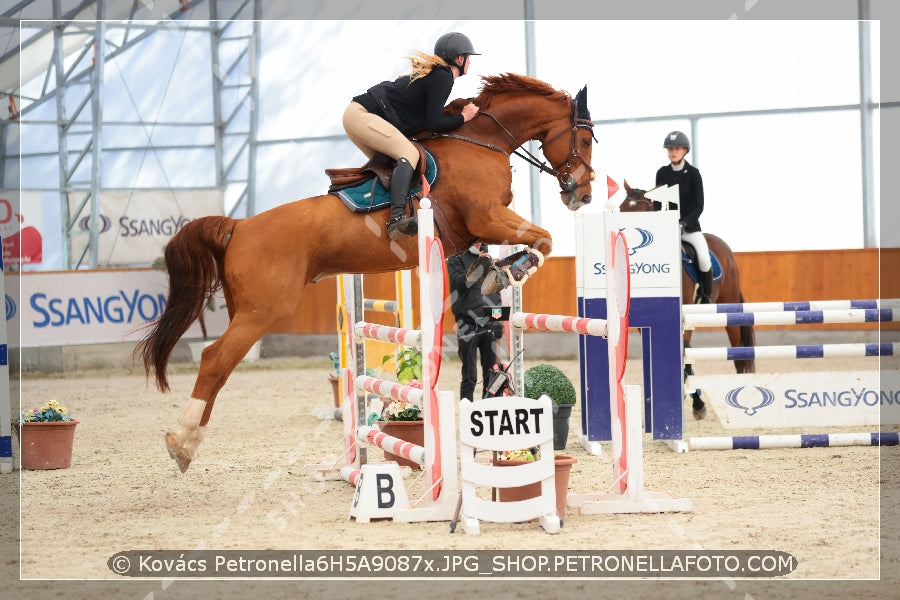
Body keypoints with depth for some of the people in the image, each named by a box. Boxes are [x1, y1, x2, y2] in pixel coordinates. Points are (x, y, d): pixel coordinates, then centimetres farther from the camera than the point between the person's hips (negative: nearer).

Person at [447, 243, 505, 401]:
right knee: (469, 377, -5)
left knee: (491, 375, 5)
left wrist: (498, 320, 13)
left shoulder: (487, 258, 17)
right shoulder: (456, 259, 1)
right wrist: (478, 265, -26)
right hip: (468, 325, -5)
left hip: (488, 324, 5)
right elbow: (460, 282, -16)